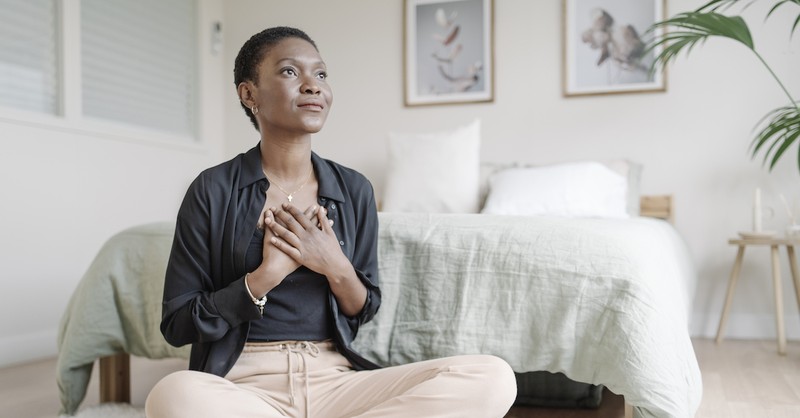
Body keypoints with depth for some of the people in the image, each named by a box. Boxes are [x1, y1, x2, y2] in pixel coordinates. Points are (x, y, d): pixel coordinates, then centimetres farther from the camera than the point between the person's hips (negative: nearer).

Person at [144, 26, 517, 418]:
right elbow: (177, 324, 0)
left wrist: (337, 268, -9)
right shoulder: (212, 190, -2)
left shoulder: (354, 190, 7)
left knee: (491, 377, -21)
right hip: (245, 384, -3)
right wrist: (266, 275, -14)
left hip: (334, 380, 3)